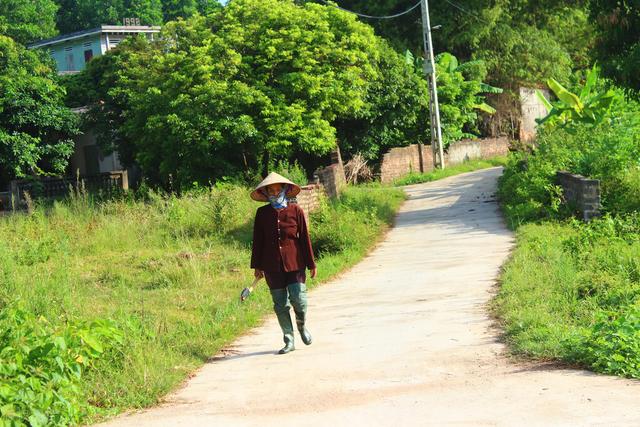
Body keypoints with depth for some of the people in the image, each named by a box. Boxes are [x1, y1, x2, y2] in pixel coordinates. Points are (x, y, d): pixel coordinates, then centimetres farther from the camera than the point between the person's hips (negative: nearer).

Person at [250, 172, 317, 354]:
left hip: (294, 263, -2)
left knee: (298, 299, -8)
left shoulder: (295, 210, -1)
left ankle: (302, 326, 23)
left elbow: (304, 238, 2)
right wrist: (257, 266, 8)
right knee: (280, 305, 4)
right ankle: (289, 341, 14)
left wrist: (311, 264, 2)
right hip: (272, 267, 2)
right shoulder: (262, 213, 3)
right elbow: (257, 241, 8)